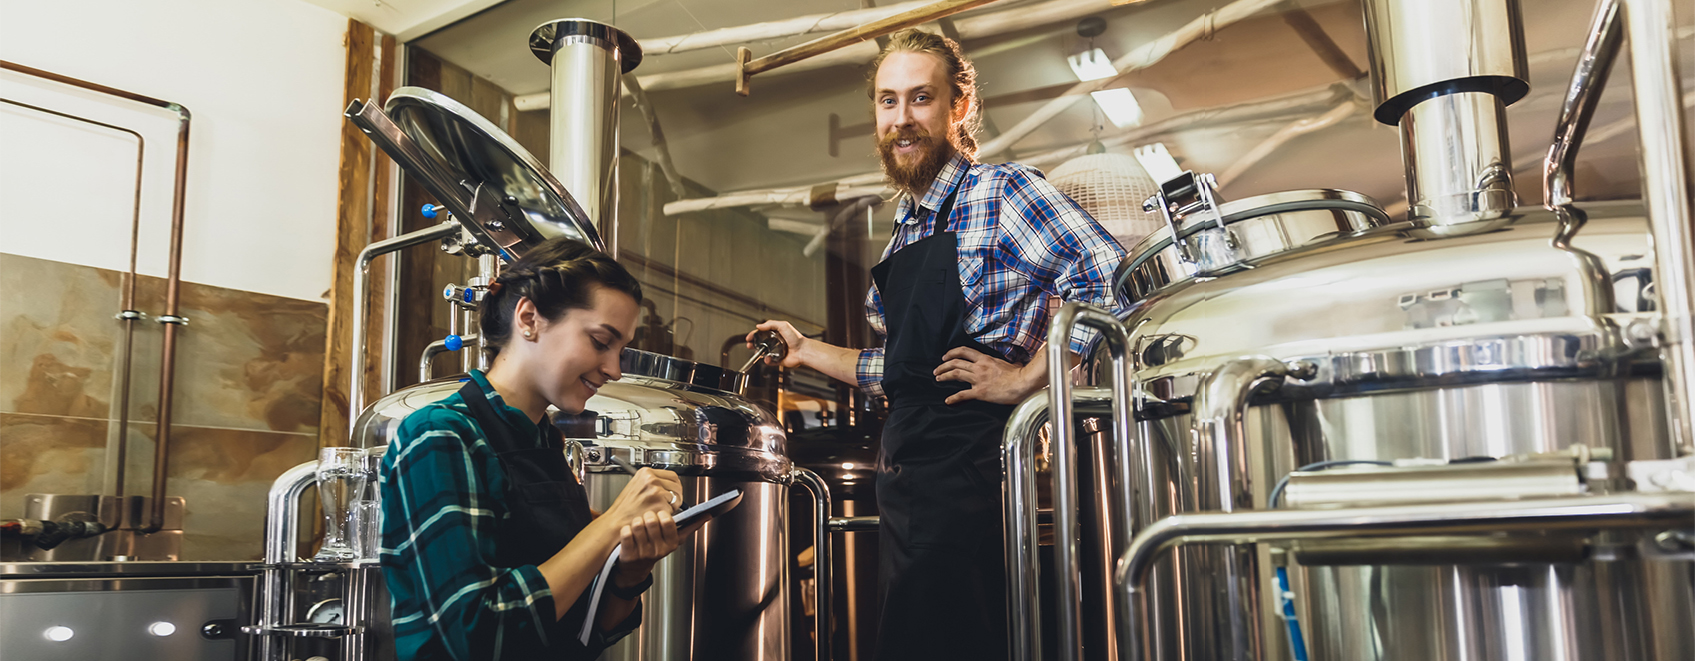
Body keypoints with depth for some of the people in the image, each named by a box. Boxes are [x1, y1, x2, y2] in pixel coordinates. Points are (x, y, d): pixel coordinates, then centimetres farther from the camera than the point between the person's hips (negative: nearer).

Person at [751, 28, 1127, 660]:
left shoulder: (1001, 192, -7)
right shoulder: (905, 231, 18)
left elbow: (1109, 274, -19)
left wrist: (1026, 377, -18)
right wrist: (810, 351, 23)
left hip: (972, 462, -8)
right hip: (905, 469, 8)